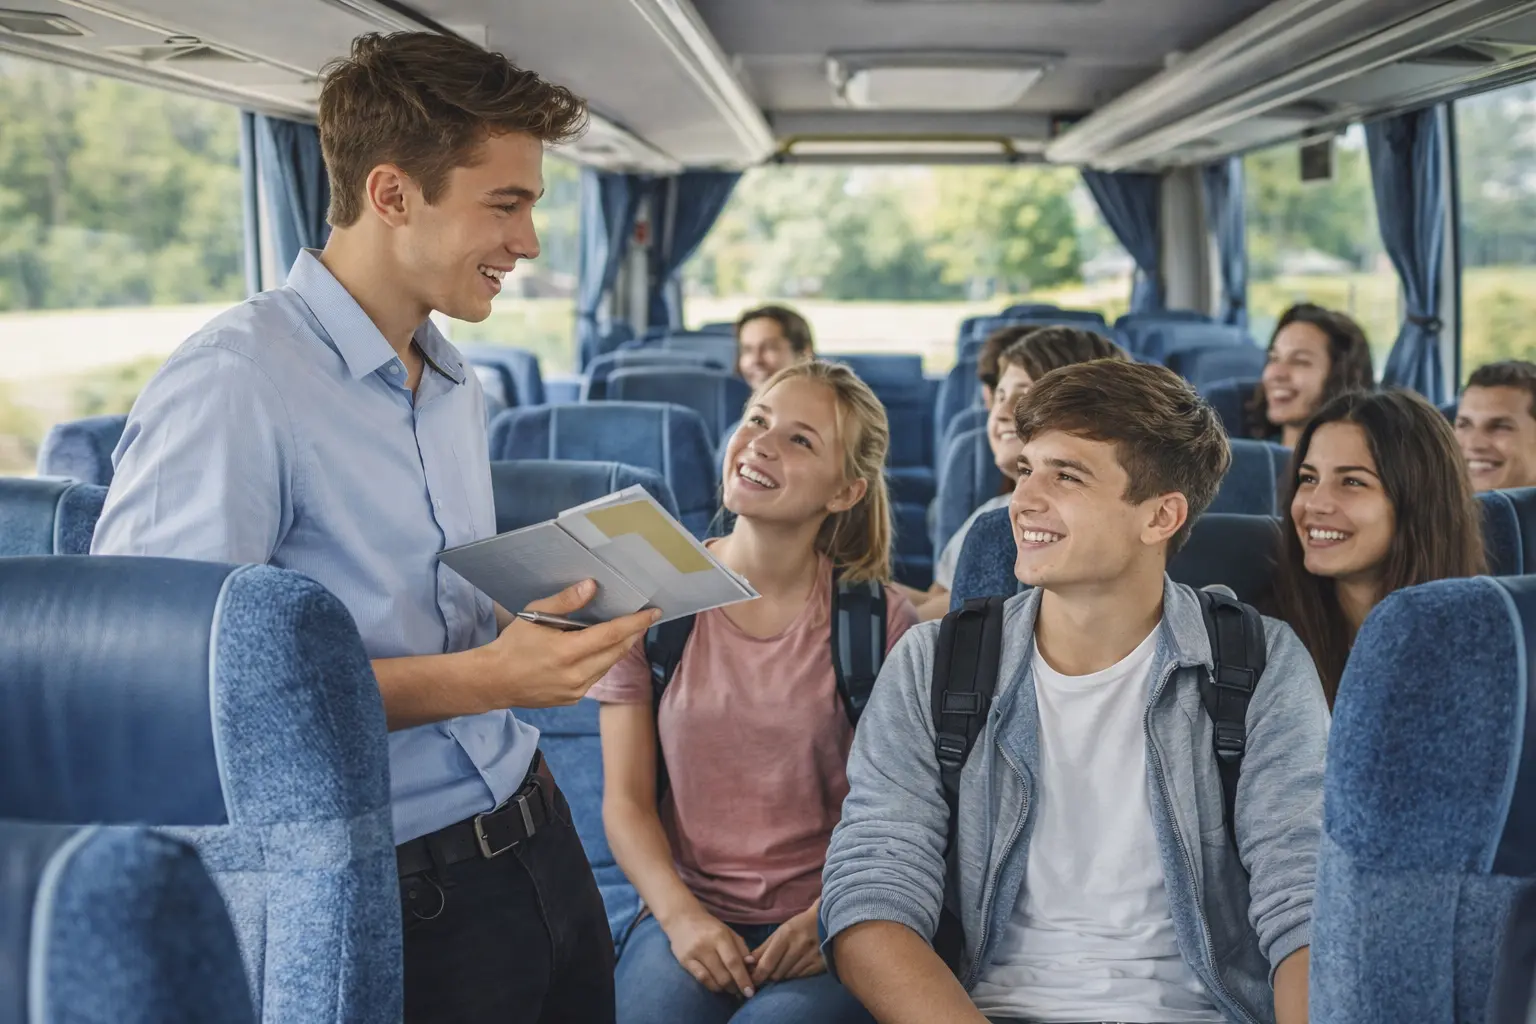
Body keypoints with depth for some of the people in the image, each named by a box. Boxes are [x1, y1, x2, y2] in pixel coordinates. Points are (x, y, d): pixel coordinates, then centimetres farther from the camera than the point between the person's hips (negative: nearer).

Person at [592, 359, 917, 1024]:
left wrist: (827, 917, -15)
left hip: (823, 928, -1)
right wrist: (681, 917, -13)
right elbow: (626, 800, 2)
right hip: (685, 912, 1)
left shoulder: (877, 620, -1)